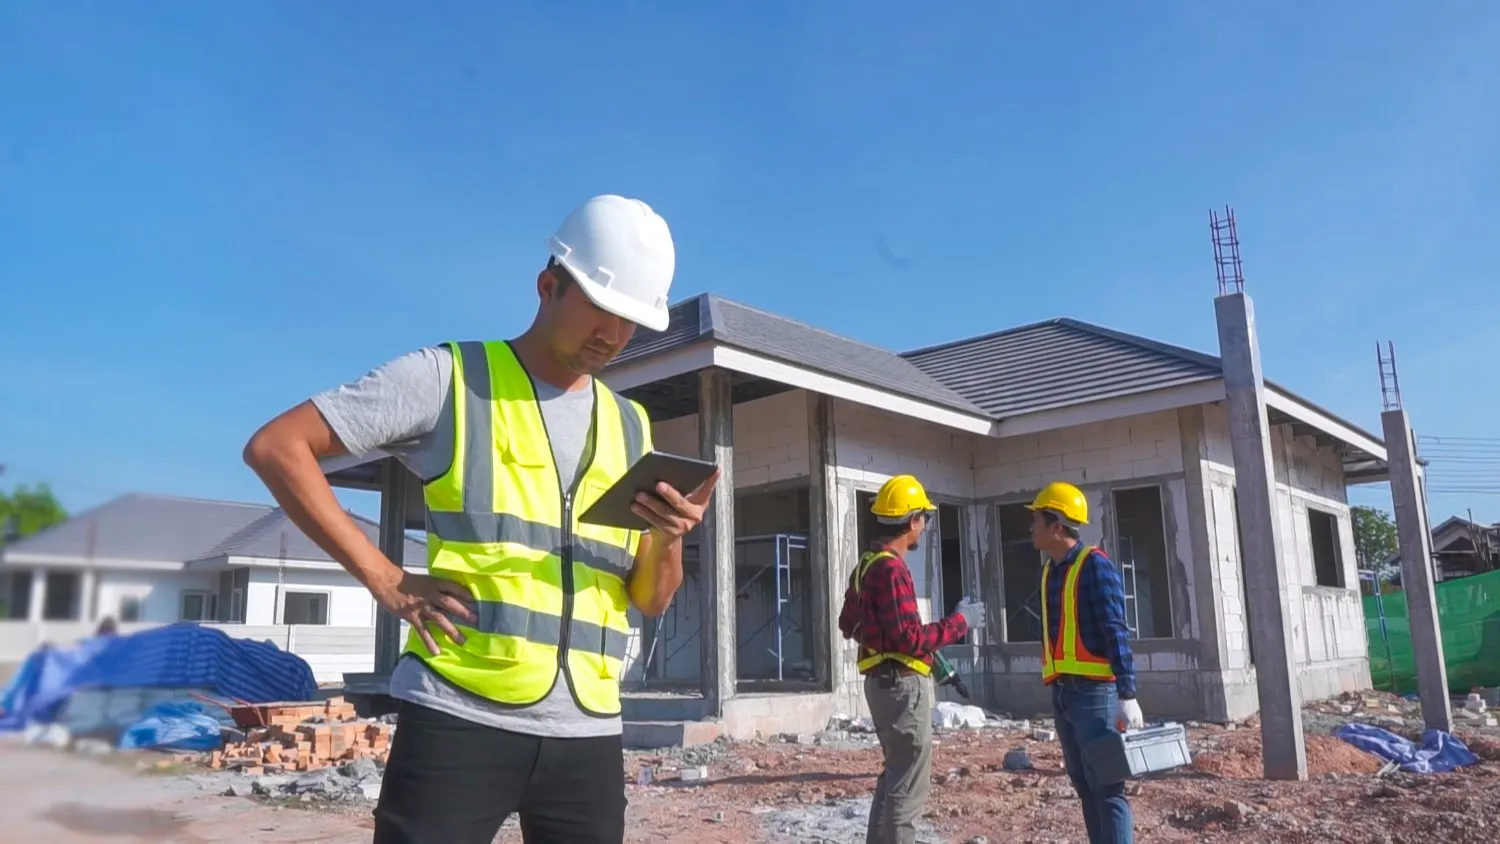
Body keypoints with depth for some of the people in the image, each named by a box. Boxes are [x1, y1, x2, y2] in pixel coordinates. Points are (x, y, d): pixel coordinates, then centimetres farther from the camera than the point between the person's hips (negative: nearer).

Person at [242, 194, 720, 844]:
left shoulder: (630, 426, 13)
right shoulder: (449, 377, 0)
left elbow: (650, 599, 13)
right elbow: (276, 447, -3)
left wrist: (669, 538, -9)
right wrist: (383, 579, -10)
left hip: (588, 733, 5)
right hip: (460, 719, -4)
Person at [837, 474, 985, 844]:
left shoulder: (867, 565, 12)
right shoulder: (892, 569, -19)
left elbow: (848, 624, 20)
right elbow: (910, 638, -22)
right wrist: (959, 622, -14)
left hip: (883, 681, 10)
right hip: (903, 685, -10)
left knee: (895, 776, 20)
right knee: (909, 784, -2)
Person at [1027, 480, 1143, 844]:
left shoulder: (1095, 565, -11)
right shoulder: (1049, 569, 13)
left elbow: (1116, 633, -16)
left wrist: (1127, 695, -20)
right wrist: (1056, 686, 15)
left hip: (1093, 691, -8)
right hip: (1062, 692, 8)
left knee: (1106, 786, -6)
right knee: (1083, 784, 13)